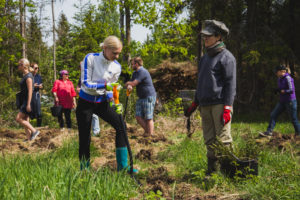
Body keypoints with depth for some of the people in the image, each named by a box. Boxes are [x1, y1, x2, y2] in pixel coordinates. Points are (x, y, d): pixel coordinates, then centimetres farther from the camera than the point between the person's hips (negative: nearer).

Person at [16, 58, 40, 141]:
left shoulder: (28, 76, -15)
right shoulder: (25, 76, 14)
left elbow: (30, 91, -20)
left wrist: (28, 104, -23)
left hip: (28, 101, -10)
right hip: (24, 101, 10)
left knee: (18, 118, -11)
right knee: (25, 120, 9)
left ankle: (34, 131, -7)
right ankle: (28, 138, 12)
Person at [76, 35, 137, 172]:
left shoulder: (116, 66, -4)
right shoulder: (90, 58, -16)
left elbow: (110, 89, 6)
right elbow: (85, 83, -19)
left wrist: (112, 99, -14)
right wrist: (104, 85, -31)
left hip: (102, 102, 3)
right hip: (86, 103, -3)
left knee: (121, 125, -13)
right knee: (84, 139, -2)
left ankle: (122, 165, -7)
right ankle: (84, 170, 15)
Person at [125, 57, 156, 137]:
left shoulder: (143, 72, -16)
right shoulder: (135, 73, 16)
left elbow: (134, 83, -22)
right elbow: (131, 83, 13)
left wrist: (127, 84, 0)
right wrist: (129, 86, -12)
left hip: (149, 97, -9)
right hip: (141, 98, 9)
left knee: (148, 118, -7)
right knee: (138, 117, 4)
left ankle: (150, 134, -3)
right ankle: (147, 131, 14)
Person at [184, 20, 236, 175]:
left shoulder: (226, 57, -4)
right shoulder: (204, 58, 20)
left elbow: (230, 84, -10)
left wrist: (227, 108, -17)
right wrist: (194, 104, 23)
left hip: (219, 104, -7)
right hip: (205, 105, 7)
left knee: (223, 139, -9)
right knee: (209, 141, 8)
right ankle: (211, 171, 13)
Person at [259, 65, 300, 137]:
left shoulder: (288, 78, -17)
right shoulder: (279, 79, 9)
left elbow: (291, 90, -23)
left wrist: (281, 91, -20)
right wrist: (277, 90, -1)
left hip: (290, 101, -8)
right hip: (282, 101, 8)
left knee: (293, 119, 3)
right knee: (273, 115, -1)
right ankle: (269, 132, -1)